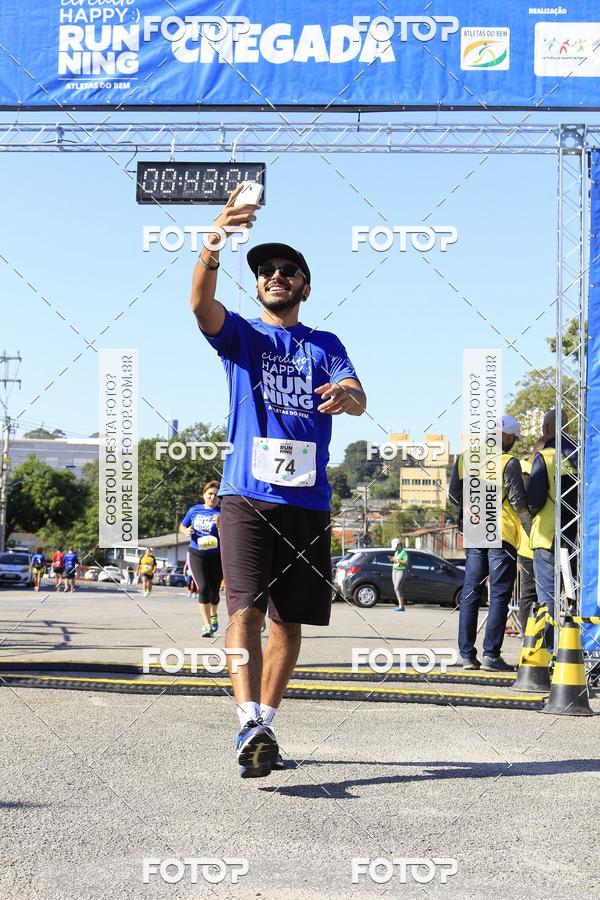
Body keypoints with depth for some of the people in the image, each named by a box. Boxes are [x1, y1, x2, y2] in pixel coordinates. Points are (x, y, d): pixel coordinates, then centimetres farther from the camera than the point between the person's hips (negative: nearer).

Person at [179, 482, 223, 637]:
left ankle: (213, 616, 41)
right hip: (196, 553, 1)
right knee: (203, 588, -14)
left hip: (216, 555, 0)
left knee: (214, 591, 9)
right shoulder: (194, 510, 5)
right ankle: (207, 625, -12)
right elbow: (182, 527, 18)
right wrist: (186, 531, -4)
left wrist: (219, 525, -30)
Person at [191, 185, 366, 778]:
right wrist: (214, 240, -29)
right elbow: (200, 302, -11)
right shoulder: (240, 335, 11)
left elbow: (358, 400, -1)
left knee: (289, 622, 6)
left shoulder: (325, 346, 16)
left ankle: (264, 724, 16)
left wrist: (346, 395, -27)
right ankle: (250, 725, -25)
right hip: (247, 495, -2)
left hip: (308, 500, 3)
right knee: (245, 610, -17)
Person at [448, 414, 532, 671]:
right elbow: (518, 500, -9)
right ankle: (491, 655, -4)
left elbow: (453, 493, 12)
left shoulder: (465, 459, 6)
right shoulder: (509, 463, -10)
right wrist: (532, 531, 0)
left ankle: (467, 655, 8)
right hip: (502, 534, -5)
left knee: (470, 594, 9)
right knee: (499, 596, -1)